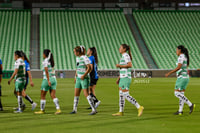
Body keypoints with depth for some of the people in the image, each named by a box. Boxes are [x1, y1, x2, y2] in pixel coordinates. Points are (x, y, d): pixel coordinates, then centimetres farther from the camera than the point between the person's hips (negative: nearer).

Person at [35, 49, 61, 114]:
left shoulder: (45, 61, -10)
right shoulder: (51, 61, 13)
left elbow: (46, 71, -21)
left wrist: (48, 80, -25)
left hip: (47, 79, -7)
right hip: (53, 79, 7)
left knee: (42, 95, 7)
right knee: (53, 95, 2)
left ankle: (42, 110, 15)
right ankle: (58, 109, -11)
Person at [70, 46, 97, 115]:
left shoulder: (84, 58, -13)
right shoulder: (77, 58, 13)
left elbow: (89, 68, -16)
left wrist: (84, 75, -20)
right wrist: (75, 76, 19)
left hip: (84, 78, -8)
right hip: (78, 78, 8)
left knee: (86, 94, -12)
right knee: (76, 94, 10)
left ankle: (94, 110, -10)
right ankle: (74, 109, 20)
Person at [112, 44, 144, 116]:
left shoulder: (126, 55, -11)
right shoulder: (123, 56, 19)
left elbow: (130, 65, -25)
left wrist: (120, 66, -16)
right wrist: (119, 78, 24)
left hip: (126, 78, -10)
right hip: (123, 78, 10)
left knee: (126, 95, -11)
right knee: (121, 95, 10)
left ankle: (139, 107, -9)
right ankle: (121, 112, 14)